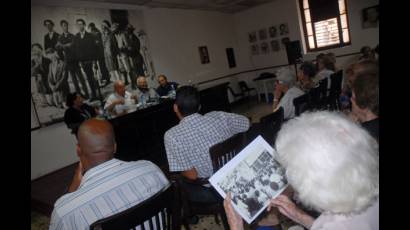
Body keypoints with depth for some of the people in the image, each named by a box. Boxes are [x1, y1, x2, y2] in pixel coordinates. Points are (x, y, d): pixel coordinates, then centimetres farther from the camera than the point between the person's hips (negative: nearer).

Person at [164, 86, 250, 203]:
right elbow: (247, 122, 7)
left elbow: (192, 175, -20)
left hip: (211, 192, -4)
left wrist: (181, 169, 2)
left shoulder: (172, 135, -20)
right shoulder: (219, 117, -10)